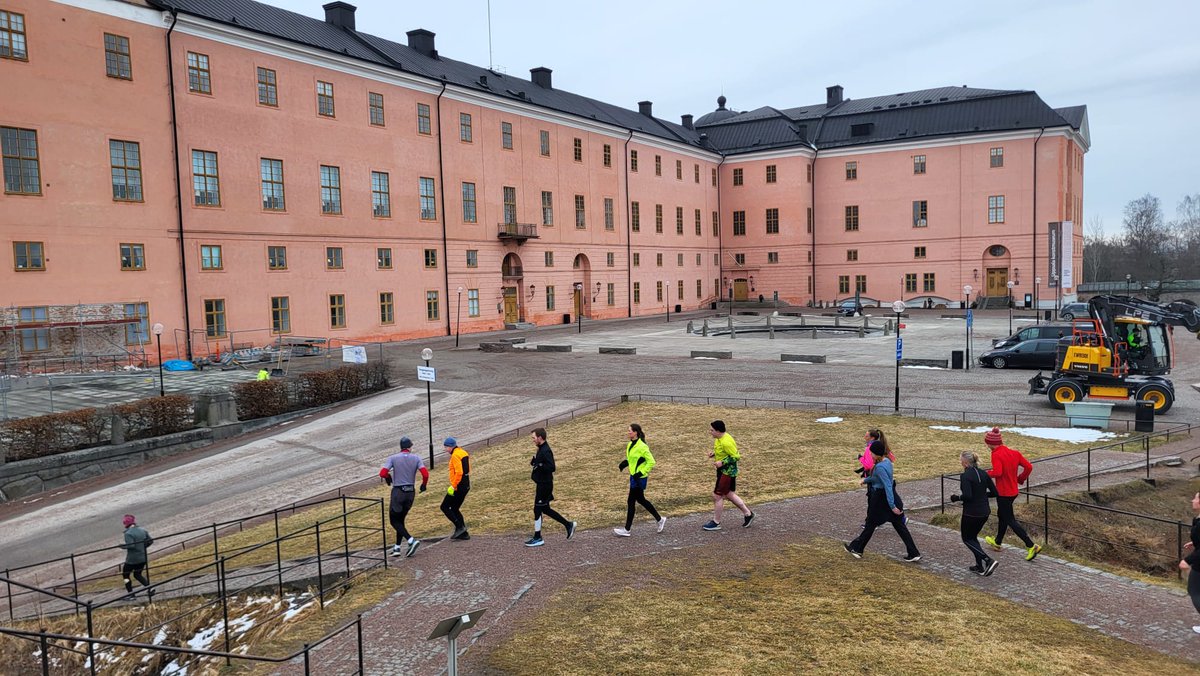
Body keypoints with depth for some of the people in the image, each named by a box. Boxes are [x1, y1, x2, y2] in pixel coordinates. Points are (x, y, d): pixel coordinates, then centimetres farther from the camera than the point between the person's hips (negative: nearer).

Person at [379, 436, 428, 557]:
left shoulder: (393, 458, -4)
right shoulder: (416, 458, -1)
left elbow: (383, 473, -16)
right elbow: (425, 474, -13)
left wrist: (388, 478, 6)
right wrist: (424, 485, 6)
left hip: (397, 492, -4)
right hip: (411, 492, 4)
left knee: (394, 520, 5)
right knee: (401, 519, 18)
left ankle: (411, 540, -13)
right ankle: (397, 547, 19)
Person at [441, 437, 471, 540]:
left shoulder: (455, 455, -15)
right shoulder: (464, 453, 14)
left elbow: (459, 472, -24)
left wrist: (454, 486, -20)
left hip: (458, 486, -9)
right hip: (466, 485, 9)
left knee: (444, 507, 1)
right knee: (455, 509, 17)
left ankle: (459, 527, -6)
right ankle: (463, 533, 15)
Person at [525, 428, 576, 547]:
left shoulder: (546, 451, -21)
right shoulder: (541, 449, 10)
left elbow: (552, 467, -27)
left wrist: (538, 465, -25)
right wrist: (534, 462, 6)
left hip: (544, 485, -10)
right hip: (542, 484, 10)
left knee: (537, 510, -1)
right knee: (545, 509, 17)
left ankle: (538, 538, 9)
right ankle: (568, 524, 25)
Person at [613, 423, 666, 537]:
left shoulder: (642, 446, -20)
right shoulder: (630, 445, 6)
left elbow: (651, 462, -17)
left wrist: (640, 473, -20)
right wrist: (625, 462, 3)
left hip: (640, 478, -9)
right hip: (633, 476, 9)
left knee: (631, 502, -2)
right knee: (640, 500, 17)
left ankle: (627, 530, 7)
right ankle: (659, 519, 31)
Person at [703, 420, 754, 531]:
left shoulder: (726, 442, -26)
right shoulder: (719, 438, 3)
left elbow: (736, 456, -22)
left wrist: (722, 462, -24)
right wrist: (714, 454, 3)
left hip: (727, 472, -10)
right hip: (723, 471, 10)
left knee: (717, 496, 0)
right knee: (729, 494, 19)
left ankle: (716, 523, 14)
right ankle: (748, 514, 32)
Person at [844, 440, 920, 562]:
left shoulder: (880, 467, -23)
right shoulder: (887, 461, 6)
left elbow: (887, 486, -28)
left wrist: (892, 506, -29)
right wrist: (866, 480, 37)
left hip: (881, 498, -8)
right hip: (892, 496, 8)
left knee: (871, 524, 7)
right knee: (899, 525, 10)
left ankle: (856, 549, 23)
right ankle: (914, 553, 9)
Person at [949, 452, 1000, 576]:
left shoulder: (965, 476, -17)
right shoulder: (983, 474, 4)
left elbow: (967, 496, -26)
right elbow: (994, 492, 6)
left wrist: (956, 498, -8)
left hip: (971, 513, -7)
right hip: (985, 512, 8)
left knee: (967, 539, 11)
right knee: (973, 537, 23)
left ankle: (988, 560, -6)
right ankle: (980, 567, 22)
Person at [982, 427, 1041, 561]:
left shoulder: (996, 455, -20)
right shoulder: (1014, 453, 3)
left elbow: (997, 472, -33)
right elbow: (1028, 467, 1)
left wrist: (987, 474, -15)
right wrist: (1020, 479, 13)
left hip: (1003, 493, -9)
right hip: (1014, 491, 9)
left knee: (1010, 520, 0)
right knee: (1002, 515, 25)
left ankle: (1031, 546, -7)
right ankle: (997, 542, 41)